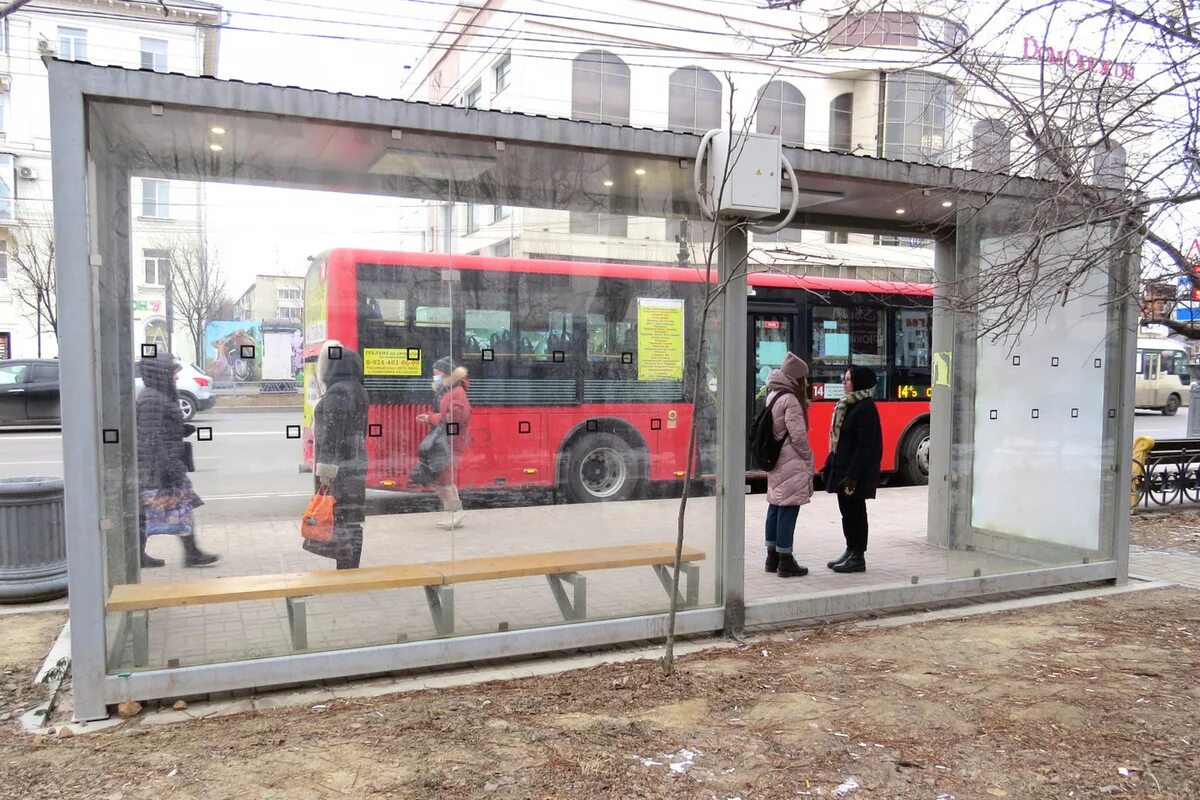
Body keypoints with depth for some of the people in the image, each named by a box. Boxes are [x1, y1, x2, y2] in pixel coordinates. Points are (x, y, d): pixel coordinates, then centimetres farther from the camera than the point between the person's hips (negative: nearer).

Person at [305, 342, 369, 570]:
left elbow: (332, 434, -19)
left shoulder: (337, 393, -15)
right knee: (349, 521, 13)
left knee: (342, 520, -5)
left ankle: (346, 571, -1)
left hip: (340, 467, -9)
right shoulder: (355, 389, 14)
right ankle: (349, 569, 20)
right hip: (354, 463, 9)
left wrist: (325, 470, -18)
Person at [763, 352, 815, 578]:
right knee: (788, 509, -4)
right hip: (791, 463, -9)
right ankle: (785, 562, 1)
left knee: (775, 506, 14)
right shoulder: (790, 400, -16)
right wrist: (808, 458, -3)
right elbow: (798, 435, -15)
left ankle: (772, 557, 21)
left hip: (775, 459, 9)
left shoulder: (772, 395, 11)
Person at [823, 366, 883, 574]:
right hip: (842, 468, 9)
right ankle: (850, 551, 24)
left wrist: (852, 475, -23)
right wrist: (831, 464, 15)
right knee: (847, 510, 14)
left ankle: (858, 557, 8)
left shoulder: (866, 408, -16)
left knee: (854, 512, -1)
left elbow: (865, 446, -20)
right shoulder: (848, 405, 13)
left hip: (856, 471, -9)